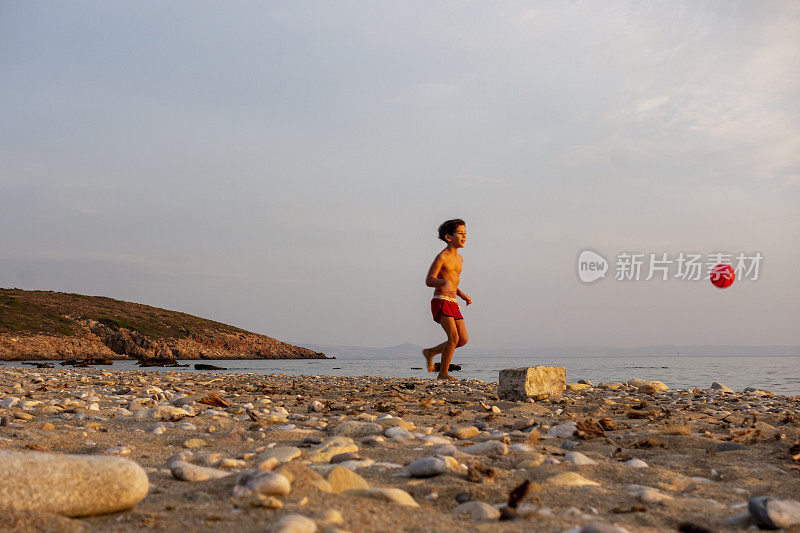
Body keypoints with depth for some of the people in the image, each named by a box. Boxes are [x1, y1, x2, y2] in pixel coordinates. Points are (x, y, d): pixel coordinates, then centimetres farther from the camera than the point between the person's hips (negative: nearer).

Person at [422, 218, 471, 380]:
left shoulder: (459, 259, 18)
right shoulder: (442, 257, -8)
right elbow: (429, 280, -14)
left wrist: (462, 295, 13)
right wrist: (445, 282, -33)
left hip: (453, 304, 8)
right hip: (440, 302, -8)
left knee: (463, 340, 1)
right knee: (454, 337, -17)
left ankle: (430, 352, 19)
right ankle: (443, 374, -4)